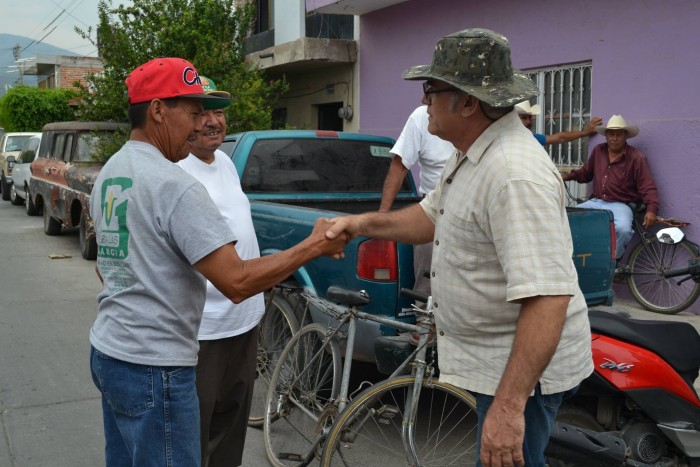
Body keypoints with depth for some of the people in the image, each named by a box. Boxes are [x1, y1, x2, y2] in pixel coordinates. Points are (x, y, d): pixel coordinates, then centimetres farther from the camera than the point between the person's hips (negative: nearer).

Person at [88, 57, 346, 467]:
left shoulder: (109, 174, 9)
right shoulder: (174, 185, -21)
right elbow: (237, 282, -25)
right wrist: (314, 246, -16)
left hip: (107, 352, 10)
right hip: (154, 369, -10)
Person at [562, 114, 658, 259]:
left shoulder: (637, 157, -5)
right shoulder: (598, 151, 10)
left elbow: (648, 187, -9)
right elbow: (586, 173, 26)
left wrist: (651, 209, -25)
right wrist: (570, 175, 7)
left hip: (620, 205, -5)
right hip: (595, 202, 5)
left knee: (623, 229, -35)